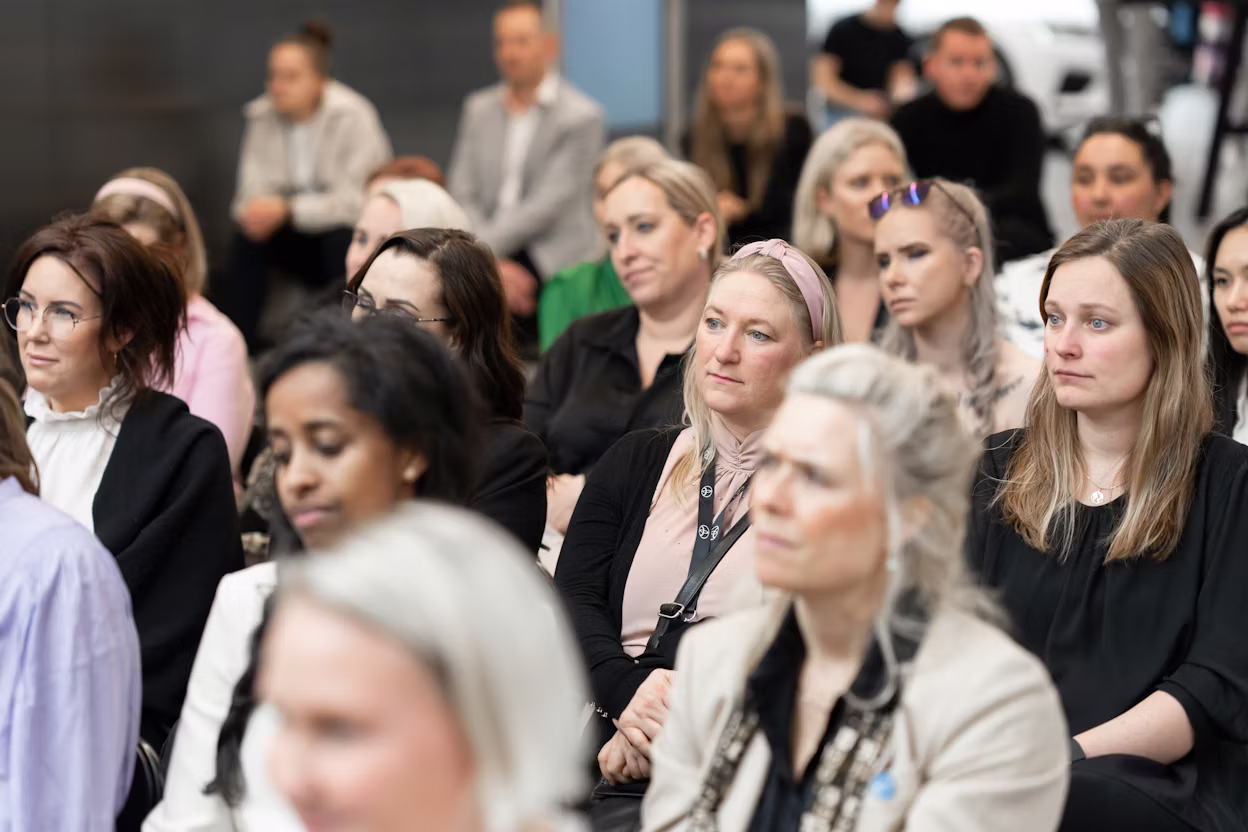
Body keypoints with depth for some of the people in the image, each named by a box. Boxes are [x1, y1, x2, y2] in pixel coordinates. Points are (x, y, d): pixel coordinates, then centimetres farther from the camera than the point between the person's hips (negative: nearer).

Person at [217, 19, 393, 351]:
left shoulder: (353, 117, -17)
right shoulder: (263, 118, -2)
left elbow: (355, 202, -22)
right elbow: (253, 191, -3)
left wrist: (288, 209, -31)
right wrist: (255, 211, -28)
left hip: (352, 235, -4)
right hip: (304, 240, 4)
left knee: (342, 239, -36)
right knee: (247, 239, -22)